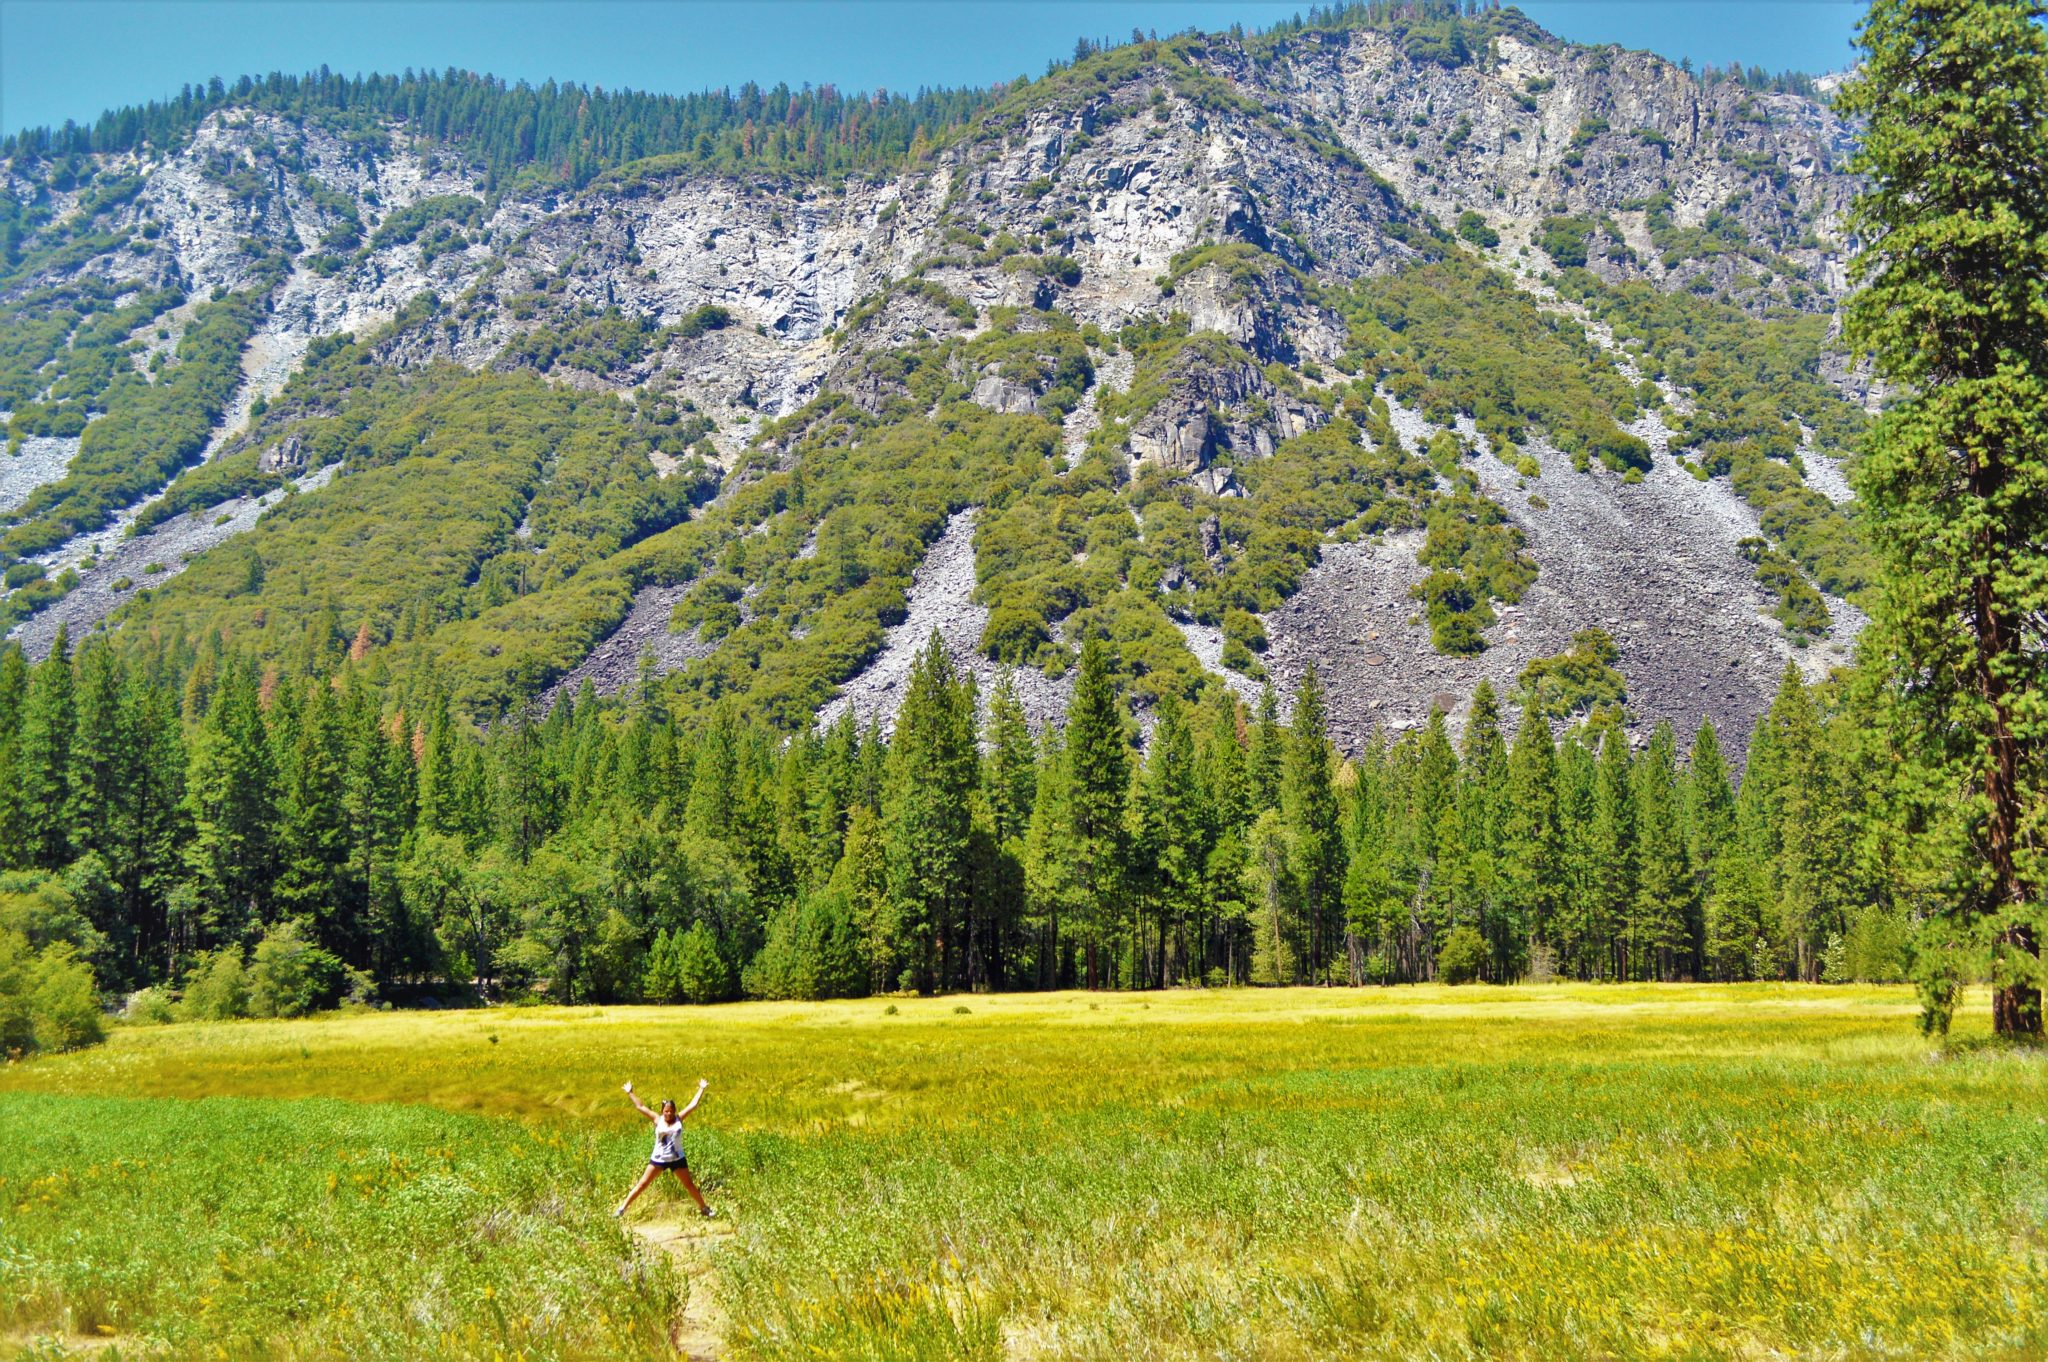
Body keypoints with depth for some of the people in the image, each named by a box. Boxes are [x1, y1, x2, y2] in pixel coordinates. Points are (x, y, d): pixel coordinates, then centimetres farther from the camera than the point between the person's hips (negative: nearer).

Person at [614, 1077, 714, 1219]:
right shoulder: (657, 1120, -7)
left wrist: (702, 1089, -3)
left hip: (677, 1159, 1)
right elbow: (640, 1106, -6)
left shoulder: (679, 1119, -5)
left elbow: (693, 1104, -4)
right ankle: (622, 1208, 5)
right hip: (658, 1159, -1)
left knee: (689, 1184, 9)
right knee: (642, 1184, 0)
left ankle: (704, 1208, 23)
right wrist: (629, 1093, -5)